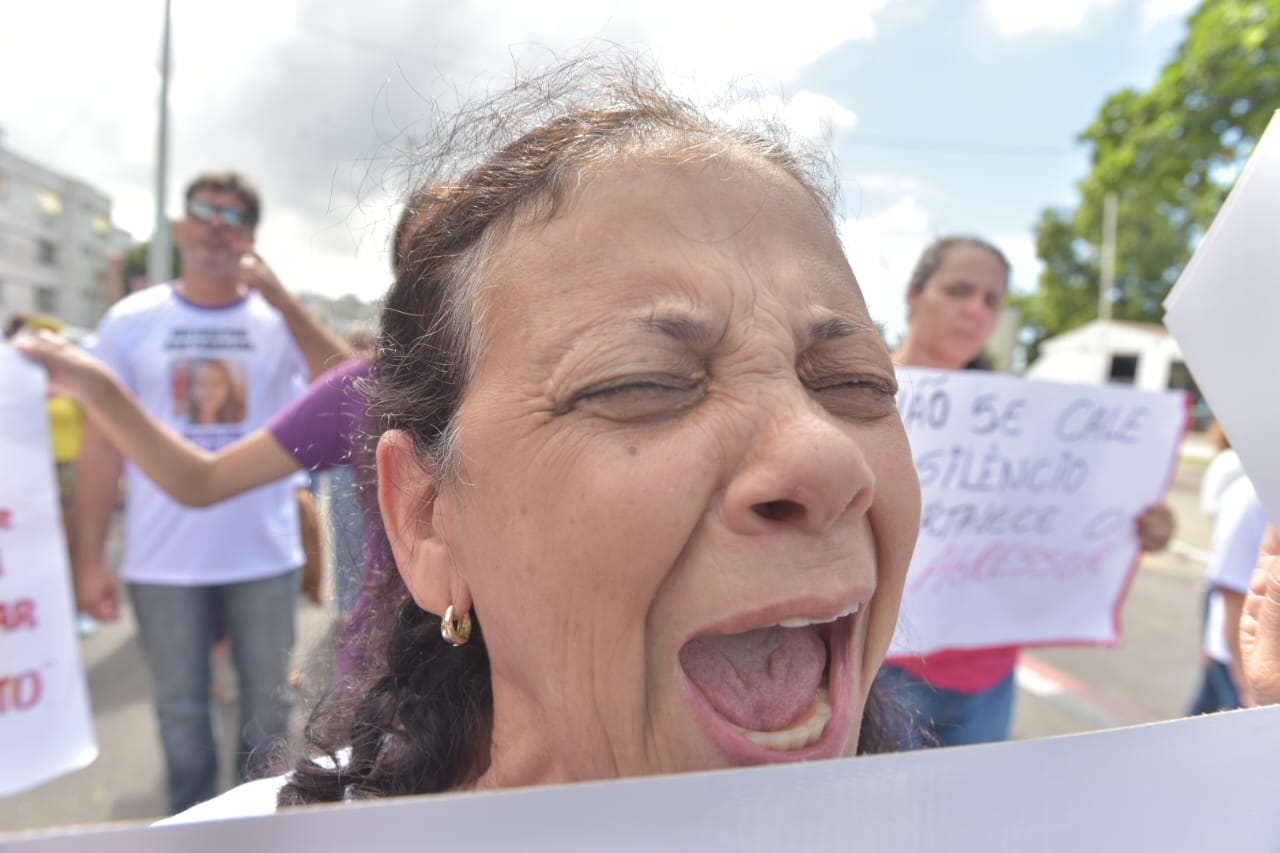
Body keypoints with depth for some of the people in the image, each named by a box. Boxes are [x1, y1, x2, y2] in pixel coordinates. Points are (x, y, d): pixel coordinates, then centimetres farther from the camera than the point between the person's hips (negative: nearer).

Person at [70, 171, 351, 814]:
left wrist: (281, 299, -22)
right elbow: (102, 445, 1)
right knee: (181, 718, 14)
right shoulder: (131, 321, 2)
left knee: (268, 710, 14)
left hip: (264, 555, 0)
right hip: (164, 563, 0)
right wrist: (89, 559, -3)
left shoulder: (279, 319, 1)